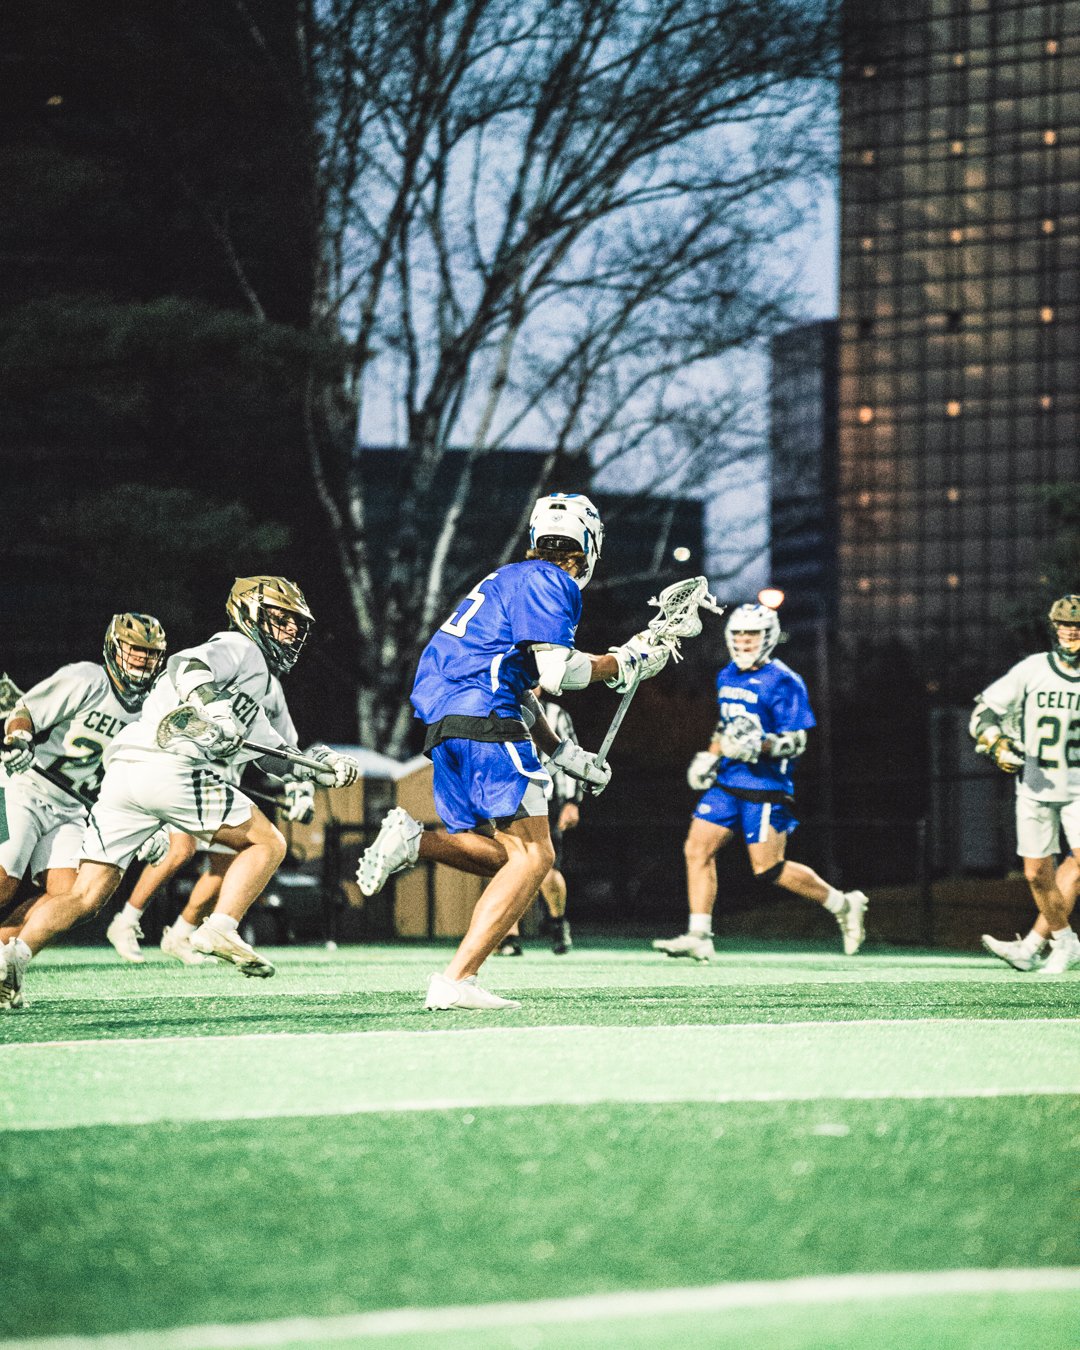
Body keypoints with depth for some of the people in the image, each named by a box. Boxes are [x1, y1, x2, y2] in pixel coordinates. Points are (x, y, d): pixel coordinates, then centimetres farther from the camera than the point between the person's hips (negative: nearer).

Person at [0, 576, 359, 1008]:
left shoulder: (256, 685, 37)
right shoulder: (240, 648, 8)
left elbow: (276, 756, 39)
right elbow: (185, 665, -13)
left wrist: (324, 766, 25)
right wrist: (214, 707, -30)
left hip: (120, 776, 9)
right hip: (171, 769, -9)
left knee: (85, 898, 3)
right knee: (267, 842, 4)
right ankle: (221, 929, -12)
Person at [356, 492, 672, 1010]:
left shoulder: (512, 579, 26)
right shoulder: (549, 583, -4)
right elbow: (557, 673, -15)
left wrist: (564, 754, 26)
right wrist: (624, 662, 0)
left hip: (442, 723, 9)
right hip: (483, 720, -9)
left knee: (501, 853, 18)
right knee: (533, 855, -8)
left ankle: (413, 840, -7)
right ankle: (456, 979, -19)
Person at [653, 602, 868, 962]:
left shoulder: (782, 682, -11)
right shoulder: (727, 677, 13)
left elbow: (796, 743, -13)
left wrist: (760, 746, -29)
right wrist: (710, 756, 16)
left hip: (765, 788, -7)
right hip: (727, 782, 7)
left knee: (768, 869, -6)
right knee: (697, 849, -5)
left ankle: (843, 905, 13)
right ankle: (699, 938, -2)